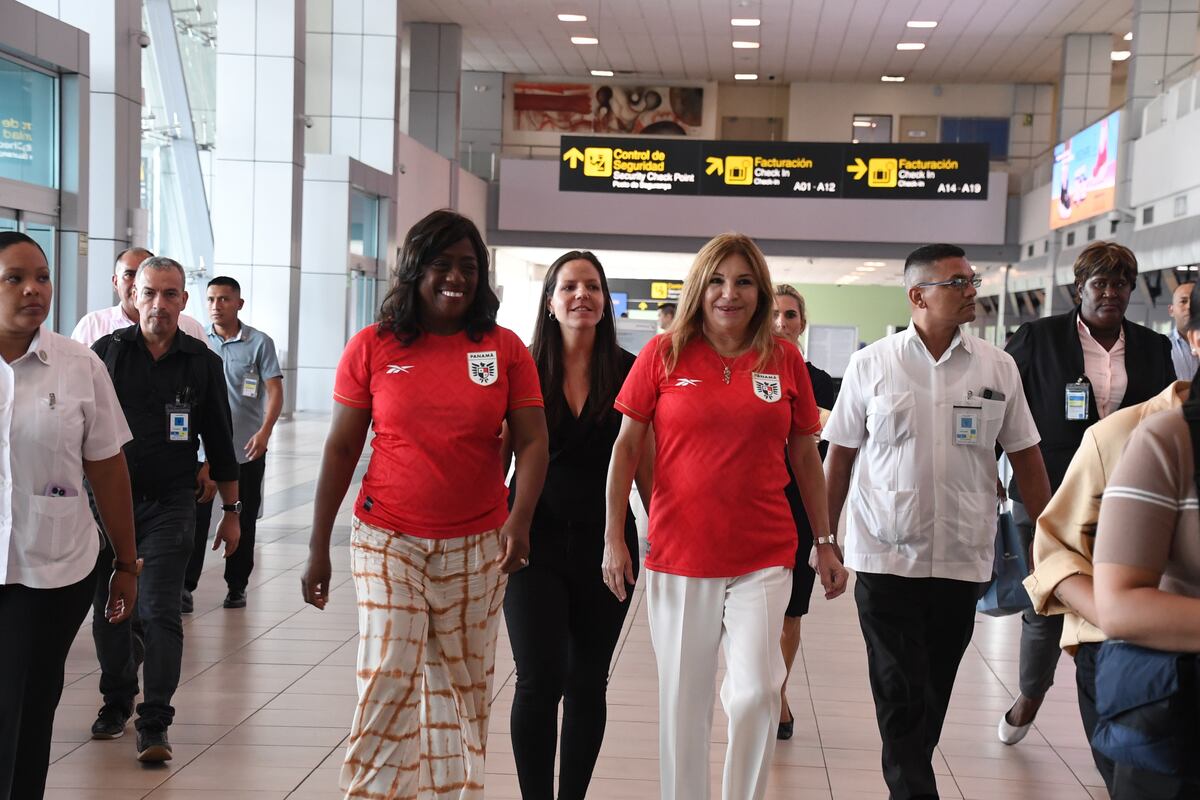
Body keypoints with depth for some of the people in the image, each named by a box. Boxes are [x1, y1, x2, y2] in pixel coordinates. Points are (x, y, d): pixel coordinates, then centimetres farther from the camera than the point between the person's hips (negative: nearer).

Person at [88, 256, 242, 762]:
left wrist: (231, 510, 9)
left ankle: (154, 723, -2)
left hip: (169, 504, -1)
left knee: (160, 612, -6)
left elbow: (219, 441, 8)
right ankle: (116, 701, 29)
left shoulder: (203, 363, 3)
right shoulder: (106, 352, 1)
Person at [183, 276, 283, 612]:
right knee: (196, 517, -4)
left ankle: (237, 586, 20)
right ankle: (185, 586, 0)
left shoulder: (260, 343, -1)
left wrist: (264, 431, -19)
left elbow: (275, 391, -5)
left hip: (247, 449, -1)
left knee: (243, 522, 8)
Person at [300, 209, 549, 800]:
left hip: (476, 548, 1)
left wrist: (520, 518, -21)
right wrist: (318, 547, 0)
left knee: (461, 686, 9)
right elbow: (340, 449, 2)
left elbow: (532, 442, -3)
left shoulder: (504, 349, 1)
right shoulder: (373, 347, -1)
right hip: (389, 542, -1)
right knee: (388, 679, -8)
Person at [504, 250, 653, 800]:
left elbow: (645, 465, 4)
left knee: (587, 684, 9)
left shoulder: (629, 373, 0)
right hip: (536, 542, -1)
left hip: (606, 544, 1)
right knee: (539, 681, -7)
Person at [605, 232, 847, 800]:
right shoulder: (664, 353, -1)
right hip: (678, 556, 0)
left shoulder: (785, 359, 3)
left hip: (764, 557, 0)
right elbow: (627, 446, 3)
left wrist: (825, 542, 10)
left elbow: (805, 457, 10)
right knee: (682, 701, 9)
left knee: (756, 693, -8)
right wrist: (614, 537, -2)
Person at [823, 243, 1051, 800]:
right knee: (901, 697, -3)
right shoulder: (870, 365, -3)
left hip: (962, 559, 2)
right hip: (885, 557, -2)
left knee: (934, 695, 13)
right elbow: (839, 458, 4)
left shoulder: (998, 367, 2)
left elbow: (1026, 458, 7)